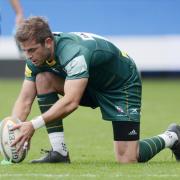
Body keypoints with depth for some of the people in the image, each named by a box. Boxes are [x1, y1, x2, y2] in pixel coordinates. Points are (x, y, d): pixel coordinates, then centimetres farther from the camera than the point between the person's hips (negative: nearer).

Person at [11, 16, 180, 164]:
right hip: (90, 83, 7)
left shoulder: (73, 53, -38)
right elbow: (25, 100, -11)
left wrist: (34, 125, -50)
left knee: (127, 160, -15)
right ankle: (59, 152, -12)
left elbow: (71, 102, -46)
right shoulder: (37, 56, -14)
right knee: (43, 79, -18)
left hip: (123, 84, -7)